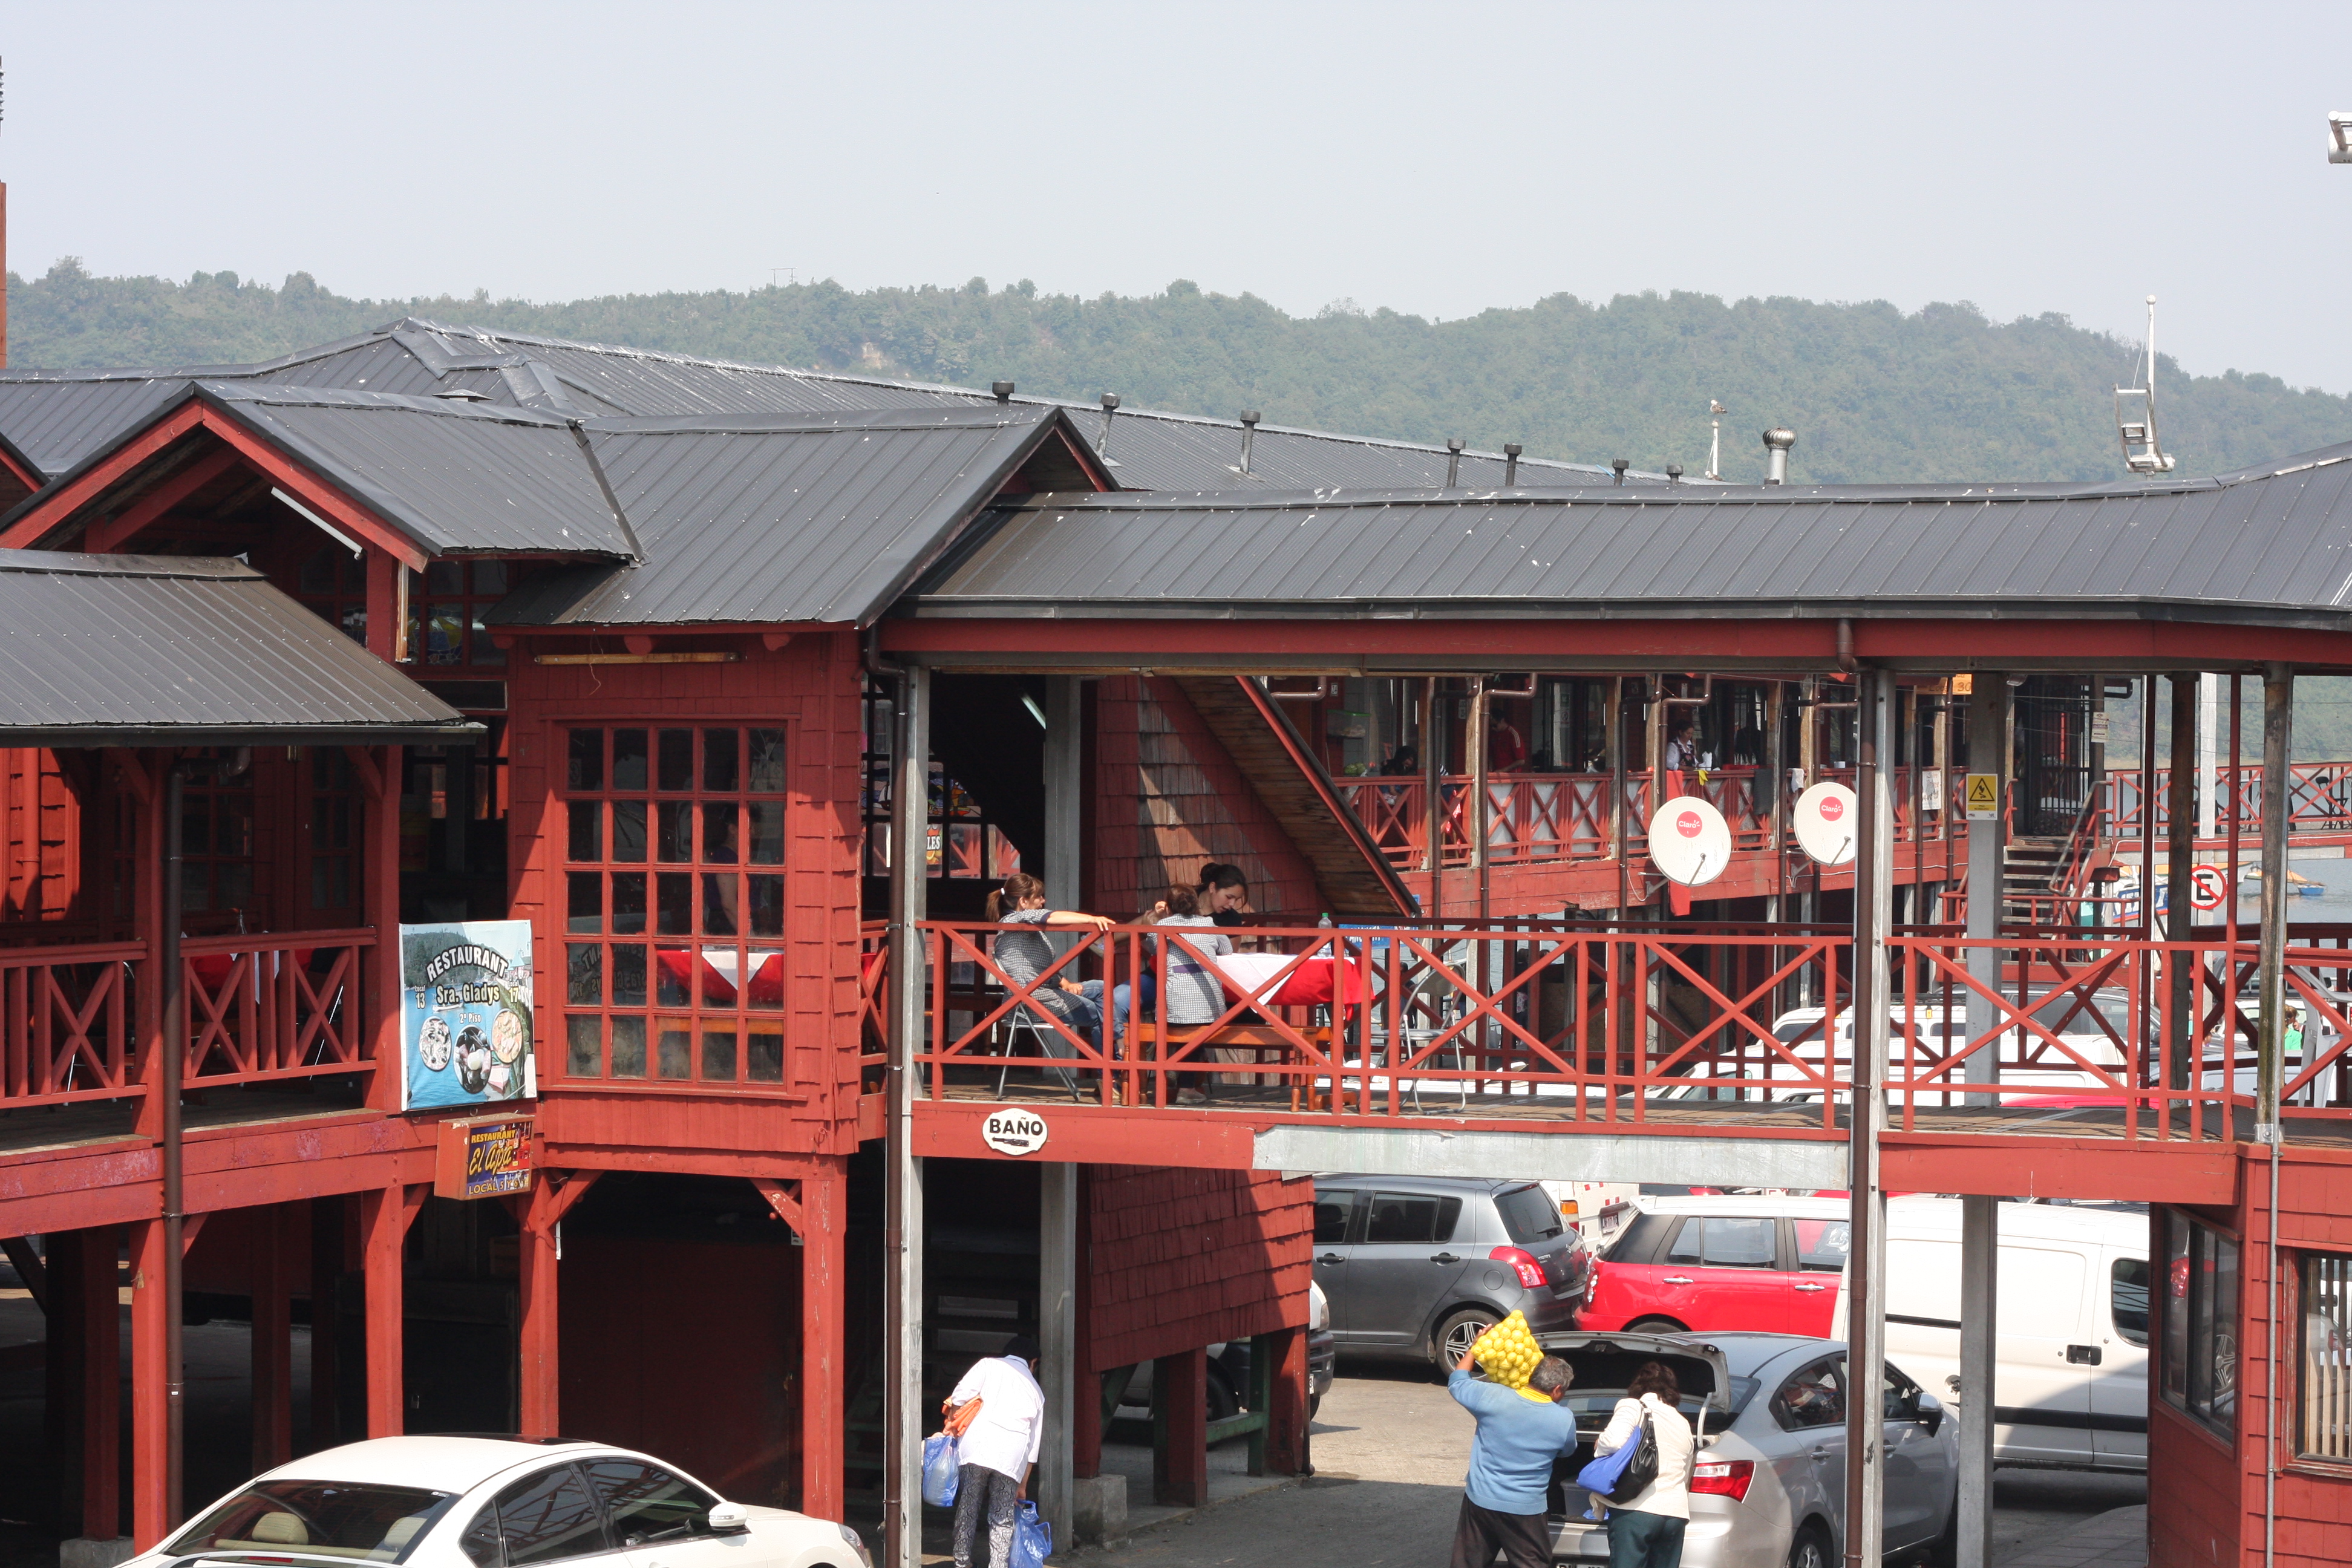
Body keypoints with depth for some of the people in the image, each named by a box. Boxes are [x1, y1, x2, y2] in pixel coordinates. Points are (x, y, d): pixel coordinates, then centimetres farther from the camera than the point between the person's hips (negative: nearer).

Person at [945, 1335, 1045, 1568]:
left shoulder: (989, 1365, 14)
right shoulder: (1036, 1391, 24)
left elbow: (959, 1398, -1)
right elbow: (1034, 1443, 24)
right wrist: (1023, 1486, 28)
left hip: (977, 1444, -2)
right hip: (1012, 1454, 2)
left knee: (968, 1507, 7)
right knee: (1002, 1518, 8)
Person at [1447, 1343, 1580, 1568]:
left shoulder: (1493, 1398, -13)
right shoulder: (1565, 1420, -13)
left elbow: (1456, 1382, 5)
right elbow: (1567, 1450, 9)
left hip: (1479, 1500, 2)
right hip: (1525, 1510, -2)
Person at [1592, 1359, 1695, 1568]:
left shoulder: (1633, 1407, 4)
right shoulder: (1683, 1425, 23)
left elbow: (1614, 1440, -15)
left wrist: (1599, 1447, 6)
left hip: (1636, 1510, -6)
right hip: (1676, 1513, 6)